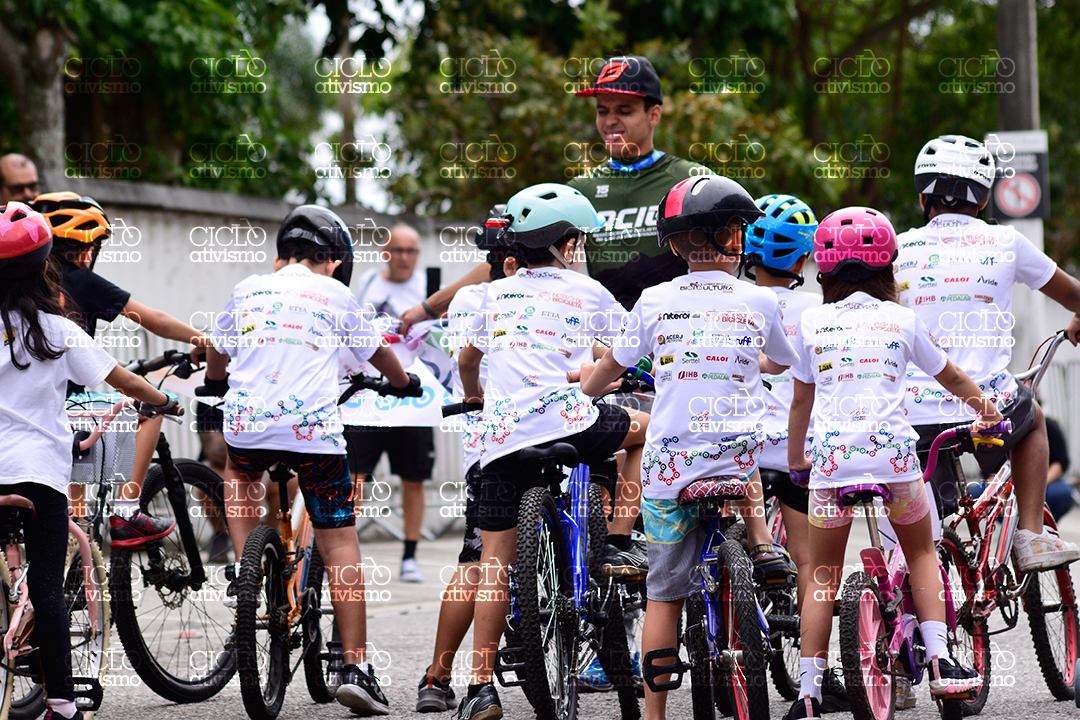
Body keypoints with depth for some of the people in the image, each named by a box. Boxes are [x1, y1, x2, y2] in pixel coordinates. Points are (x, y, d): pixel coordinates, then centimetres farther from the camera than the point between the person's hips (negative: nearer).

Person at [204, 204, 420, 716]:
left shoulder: (247, 289, 16)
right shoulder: (335, 295, 10)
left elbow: (217, 353, 32)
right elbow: (377, 353, 25)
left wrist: (215, 383, 55)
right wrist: (405, 384, 46)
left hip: (247, 421, 2)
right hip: (314, 425, -2)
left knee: (238, 471, 37)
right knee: (339, 544, 4)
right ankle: (355, 668, -4)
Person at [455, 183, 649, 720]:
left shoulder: (496, 294, 20)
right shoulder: (588, 293, 11)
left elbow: (467, 359, 36)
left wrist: (474, 394, 58)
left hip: (503, 435, 3)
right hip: (569, 422, -3)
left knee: (495, 564, 4)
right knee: (645, 430, 26)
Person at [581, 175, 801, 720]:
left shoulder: (654, 302, 2)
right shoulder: (760, 302, 2)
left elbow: (601, 377, 14)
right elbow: (781, 364, 24)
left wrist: (587, 381, 38)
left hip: (669, 465, 0)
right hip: (737, 457, 0)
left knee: (664, 595, 9)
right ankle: (761, 542, 17)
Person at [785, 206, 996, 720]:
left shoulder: (812, 322, 11)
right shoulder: (901, 319, 10)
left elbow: (800, 399, 18)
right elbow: (950, 376, 23)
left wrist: (796, 461, 31)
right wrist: (985, 407, 41)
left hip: (831, 458, 0)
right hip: (892, 448, 0)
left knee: (822, 575, 7)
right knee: (921, 552, 21)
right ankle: (939, 661, 9)